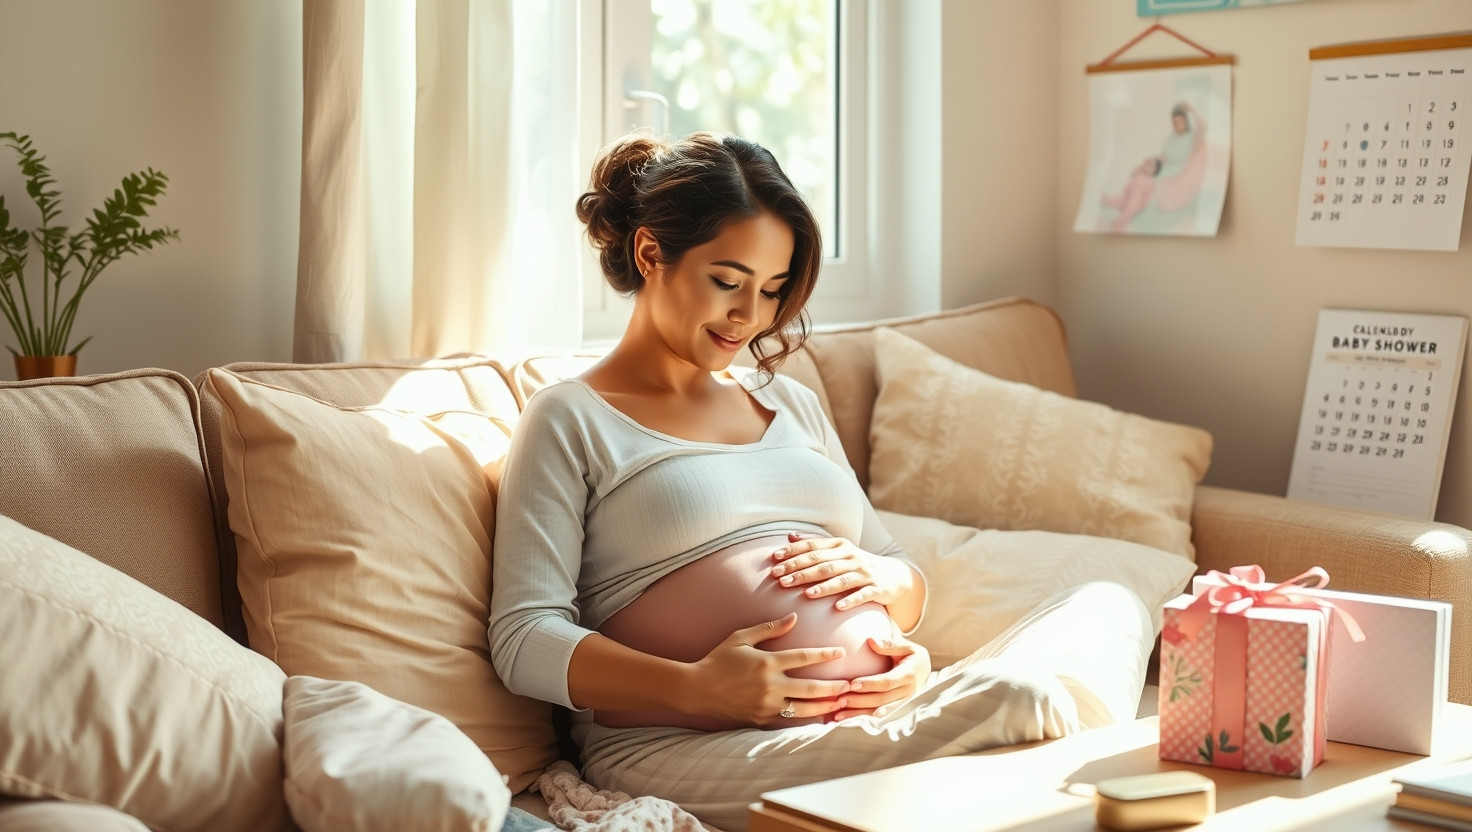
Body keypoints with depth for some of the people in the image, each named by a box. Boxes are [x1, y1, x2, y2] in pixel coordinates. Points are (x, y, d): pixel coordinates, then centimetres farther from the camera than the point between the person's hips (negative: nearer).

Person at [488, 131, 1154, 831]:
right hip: (690, 748, -7)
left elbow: (908, 586, 25)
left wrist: (882, 578, -1)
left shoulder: (793, 405, 25)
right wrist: (697, 688, -20)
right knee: (1011, 703, -33)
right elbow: (524, 640, -5)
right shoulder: (569, 421, 6)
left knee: (1107, 607, -14)